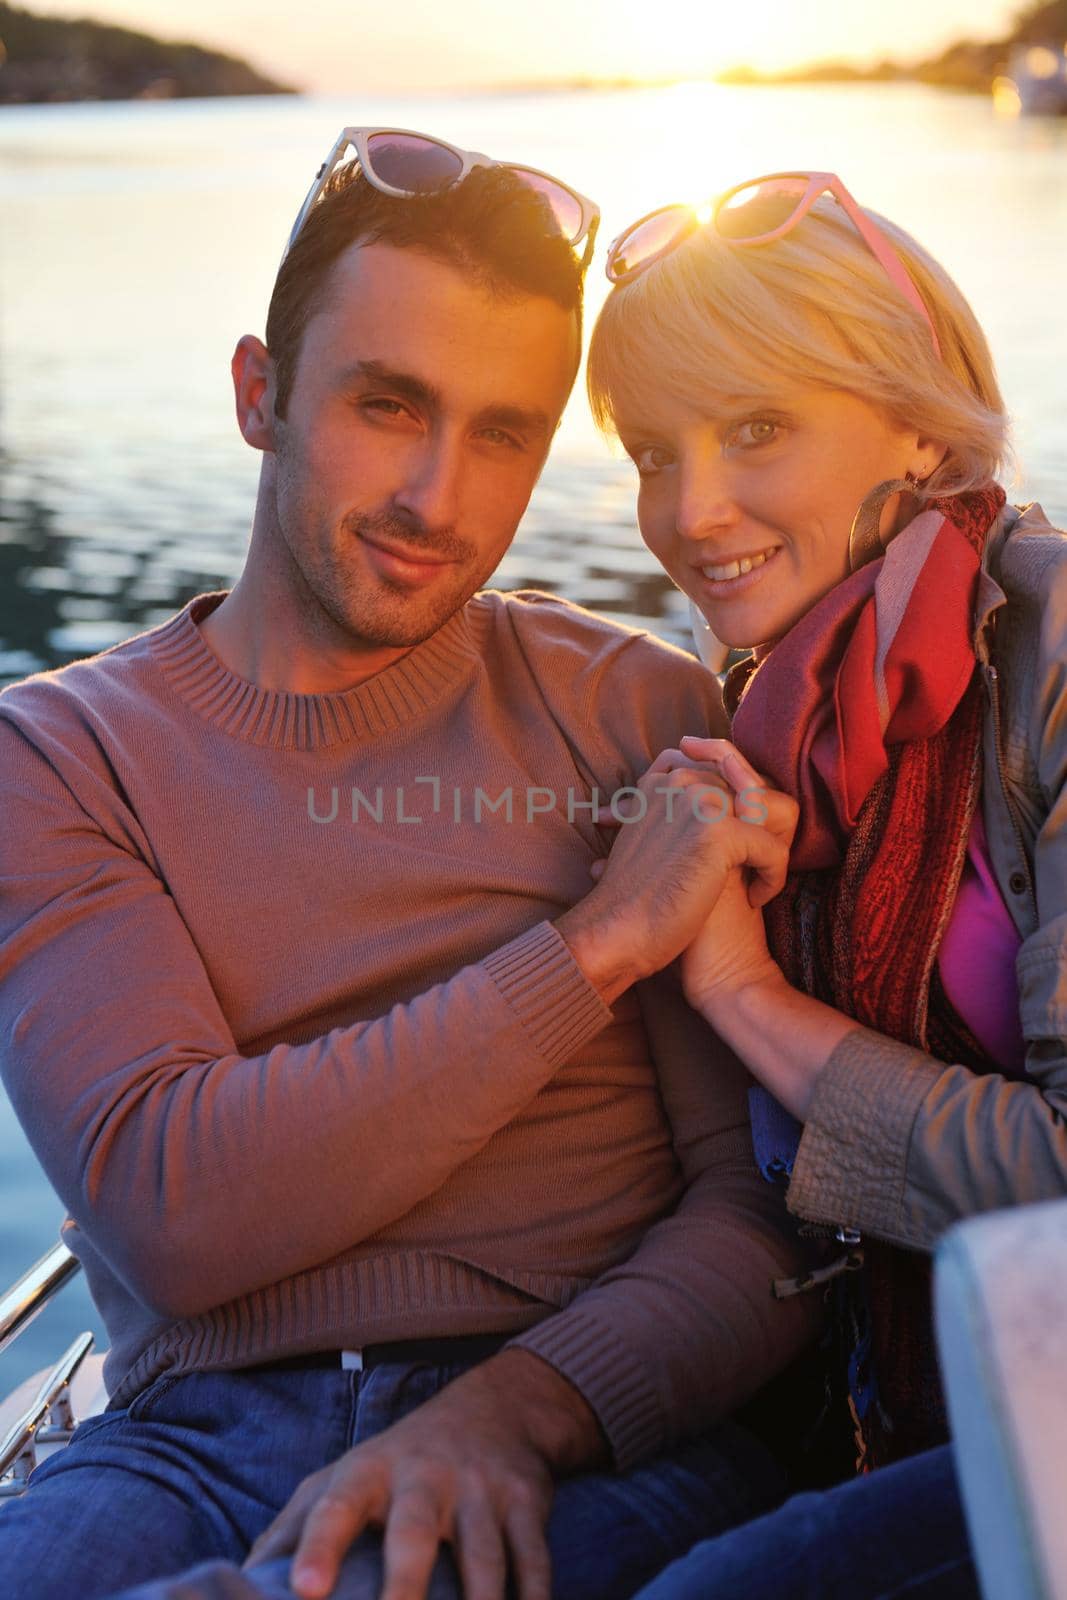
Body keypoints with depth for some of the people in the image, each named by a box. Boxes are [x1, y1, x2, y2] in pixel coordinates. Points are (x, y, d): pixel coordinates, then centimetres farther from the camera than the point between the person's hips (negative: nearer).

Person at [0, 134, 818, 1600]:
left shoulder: (646, 716, 7)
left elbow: (773, 1205, 1)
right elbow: (168, 1214, -11)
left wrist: (520, 1405, -18)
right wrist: (597, 941, -13)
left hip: (595, 1450, 0)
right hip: (201, 1435, 1)